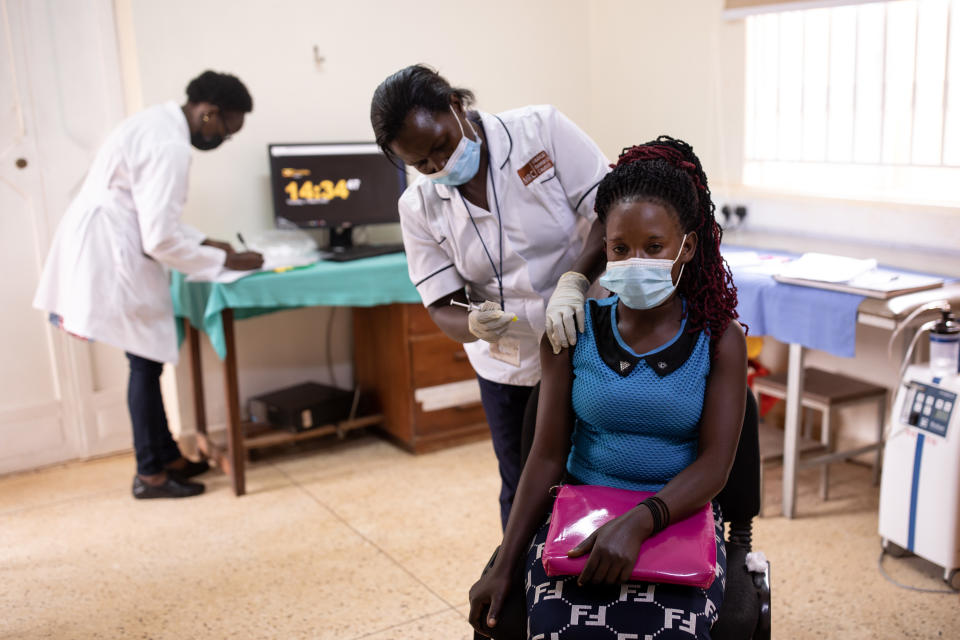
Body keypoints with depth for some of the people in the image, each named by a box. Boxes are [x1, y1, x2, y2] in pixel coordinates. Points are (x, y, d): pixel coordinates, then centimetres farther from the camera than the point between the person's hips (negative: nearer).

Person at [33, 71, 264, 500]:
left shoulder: (159, 125, 12)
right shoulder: (169, 146, -20)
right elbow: (161, 240, -23)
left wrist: (204, 242, 15)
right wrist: (224, 261, -12)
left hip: (107, 251, 10)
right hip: (111, 259, -10)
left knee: (148, 360, 14)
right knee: (146, 363, -1)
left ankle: (166, 457, 25)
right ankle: (150, 474, 11)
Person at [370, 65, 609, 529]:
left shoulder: (542, 129, -12)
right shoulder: (419, 208, -4)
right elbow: (442, 310, -4)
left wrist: (575, 280, -33)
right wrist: (473, 325, -28)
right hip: (511, 370, 2)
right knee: (522, 494, 15)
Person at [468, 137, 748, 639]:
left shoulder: (719, 339, -1)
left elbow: (714, 464, -8)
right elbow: (548, 455, 1)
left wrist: (640, 521, -26)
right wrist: (503, 567, -6)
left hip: (679, 515, 0)